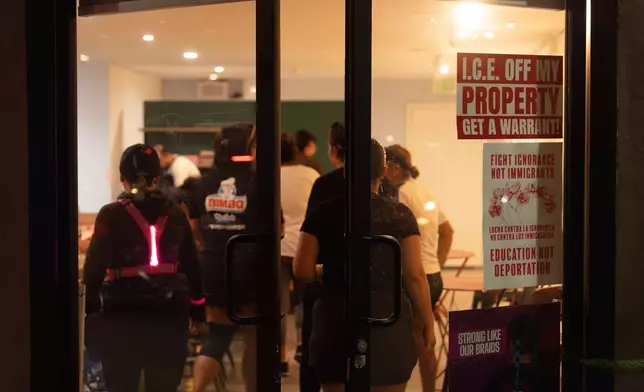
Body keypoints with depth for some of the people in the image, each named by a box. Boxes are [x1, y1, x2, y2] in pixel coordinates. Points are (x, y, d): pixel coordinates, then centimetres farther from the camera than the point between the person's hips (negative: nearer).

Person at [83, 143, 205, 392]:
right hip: (169, 312, 3)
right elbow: (192, 265, 8)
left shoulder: (111, 215, -6)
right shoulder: (175, 214, 4)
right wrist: (197, 310, 16)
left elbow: (95, 267, -9)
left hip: (123, 313, -3)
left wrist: (90, 311, -2)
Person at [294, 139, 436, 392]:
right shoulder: (400, 215, -3)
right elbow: (414, 276, -6)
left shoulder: (324, 213, -1)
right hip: (389, 322, 0)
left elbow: (302, 270, -5)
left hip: (337, 324, 1)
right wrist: (428, 324, 3)